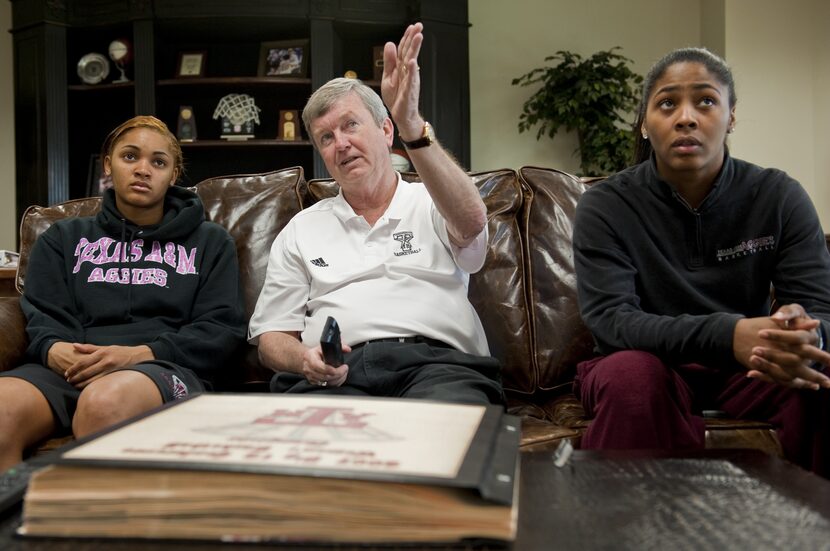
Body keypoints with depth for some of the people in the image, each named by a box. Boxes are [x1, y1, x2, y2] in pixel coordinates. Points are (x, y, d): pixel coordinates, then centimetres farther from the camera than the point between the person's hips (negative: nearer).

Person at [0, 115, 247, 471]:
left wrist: (138, 354, -8)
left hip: (163, 366, -1)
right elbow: (42, 318, 15)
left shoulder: (209, 241, 21)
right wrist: (54, 349, -11)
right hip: (69, 369, 2)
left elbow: (222, 328, 8)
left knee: (105, 402, -39)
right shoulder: (64, 238, 28)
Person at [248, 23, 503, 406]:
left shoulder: (430, 206, 15)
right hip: (337, 374, 2)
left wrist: (412, 127, -24)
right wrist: (305, 360, -6)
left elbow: (471, 222, -12)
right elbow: (270, 337, 19)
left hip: (435, 361, -1)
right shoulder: (301, 230, 22)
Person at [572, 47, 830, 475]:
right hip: (652, 365, -2)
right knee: (631, 375, -37)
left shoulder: (778, 197, -3)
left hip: (746, 369, 2)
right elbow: (609, 319, -22)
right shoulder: (605, 207, -10)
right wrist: (727, 335, -40)